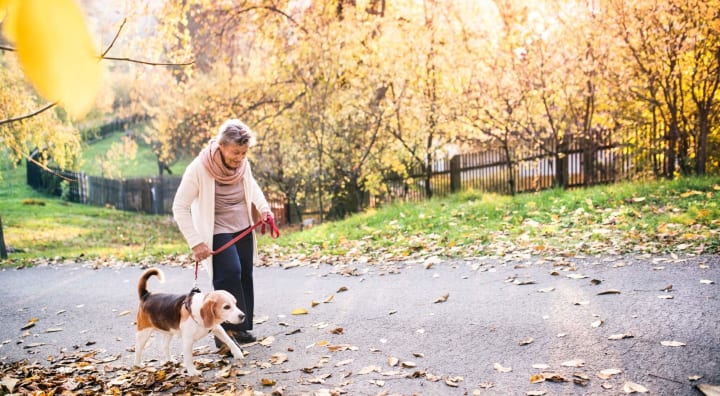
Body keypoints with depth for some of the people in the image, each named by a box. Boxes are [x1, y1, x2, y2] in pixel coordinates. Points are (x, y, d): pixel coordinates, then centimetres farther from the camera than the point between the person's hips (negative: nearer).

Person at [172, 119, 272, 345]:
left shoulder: (242, 164, -5)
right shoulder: (199, 169, -22)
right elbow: (180, 207, -18)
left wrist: (263, 207, 1)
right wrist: (196, 243, -20)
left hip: (244, 230, 6)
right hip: (218, 233, -6)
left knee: (245, 277, 9)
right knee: (230, 274, -20)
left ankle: (242, 328, 22)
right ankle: (227, 330, -9)